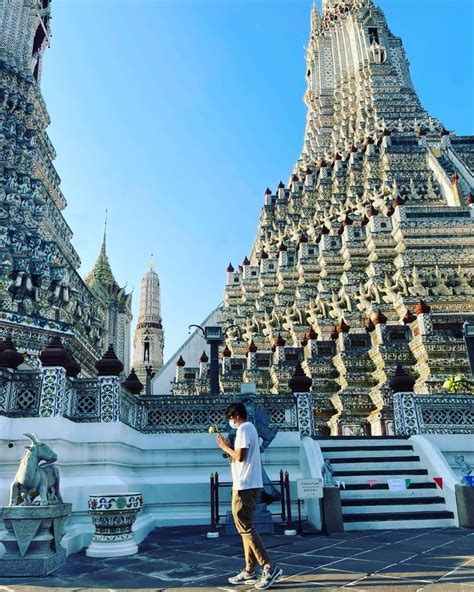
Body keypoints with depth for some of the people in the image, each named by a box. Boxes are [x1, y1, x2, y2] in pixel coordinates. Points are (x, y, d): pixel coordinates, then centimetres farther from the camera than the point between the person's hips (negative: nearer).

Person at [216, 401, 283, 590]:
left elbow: (240, 456, -20)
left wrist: (226, 448, -6)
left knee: (245, 527, -7)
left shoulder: (243, 429, -13)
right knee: (246, 527, 13)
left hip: (244, 486, -10)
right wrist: (229, 447, 12)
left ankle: (269, 567, -8)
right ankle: (250, 569, 18)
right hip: (249, 485, 10)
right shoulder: (249, 428, 18)